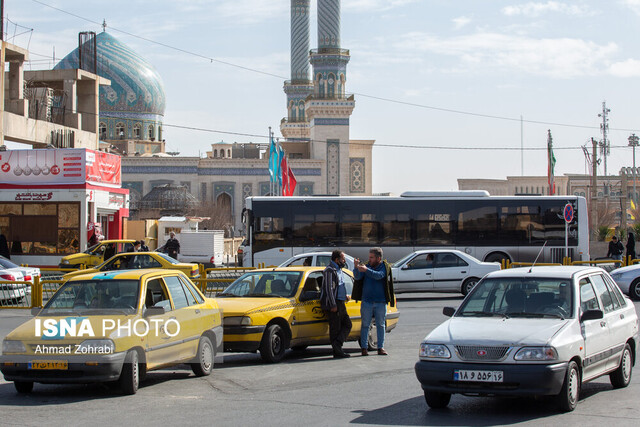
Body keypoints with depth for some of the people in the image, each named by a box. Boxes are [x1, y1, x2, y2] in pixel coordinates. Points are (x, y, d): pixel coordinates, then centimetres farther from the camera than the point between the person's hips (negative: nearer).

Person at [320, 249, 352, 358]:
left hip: (340, 303, 10)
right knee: (335, 328, -7)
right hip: (333, 304, -10)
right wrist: (333, 305, -21)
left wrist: (345, 295, 13)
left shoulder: (339, 270, 20)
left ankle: (337, 344, 0)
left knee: (347, 324, 5)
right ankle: (337, 352, -5)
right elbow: (329, 289, -18)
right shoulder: (330, 271, -12)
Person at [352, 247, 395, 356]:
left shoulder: (384, 267, -1)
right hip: (366, 301, 1)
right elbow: (357, 277, -5)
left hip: (380, 302, -1)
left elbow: (379, 275, -21)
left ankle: (381, 347, 13)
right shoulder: (368, 266, 6)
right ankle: (364, 348, 5)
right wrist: (356, 267, -23)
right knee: (365, 325, 1)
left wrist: (366, 270, -33)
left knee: (381, 325, 5)